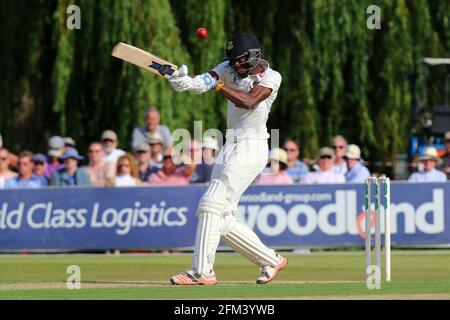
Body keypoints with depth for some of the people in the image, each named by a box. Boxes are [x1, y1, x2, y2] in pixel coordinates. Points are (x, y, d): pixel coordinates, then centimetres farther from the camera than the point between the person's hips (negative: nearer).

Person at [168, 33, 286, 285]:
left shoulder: (271, 77, -8)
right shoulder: (230, 69, 7)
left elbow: (249, 101, -25)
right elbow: (202, 83, -10)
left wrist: (217, 85, -26)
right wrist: (183, 81, -31)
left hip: (251, 149, -8)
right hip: (231, 148, 8)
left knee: (212, 205, -16)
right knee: (223, 218, 7)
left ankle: (202, 271, -16)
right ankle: (271, 260, 19)